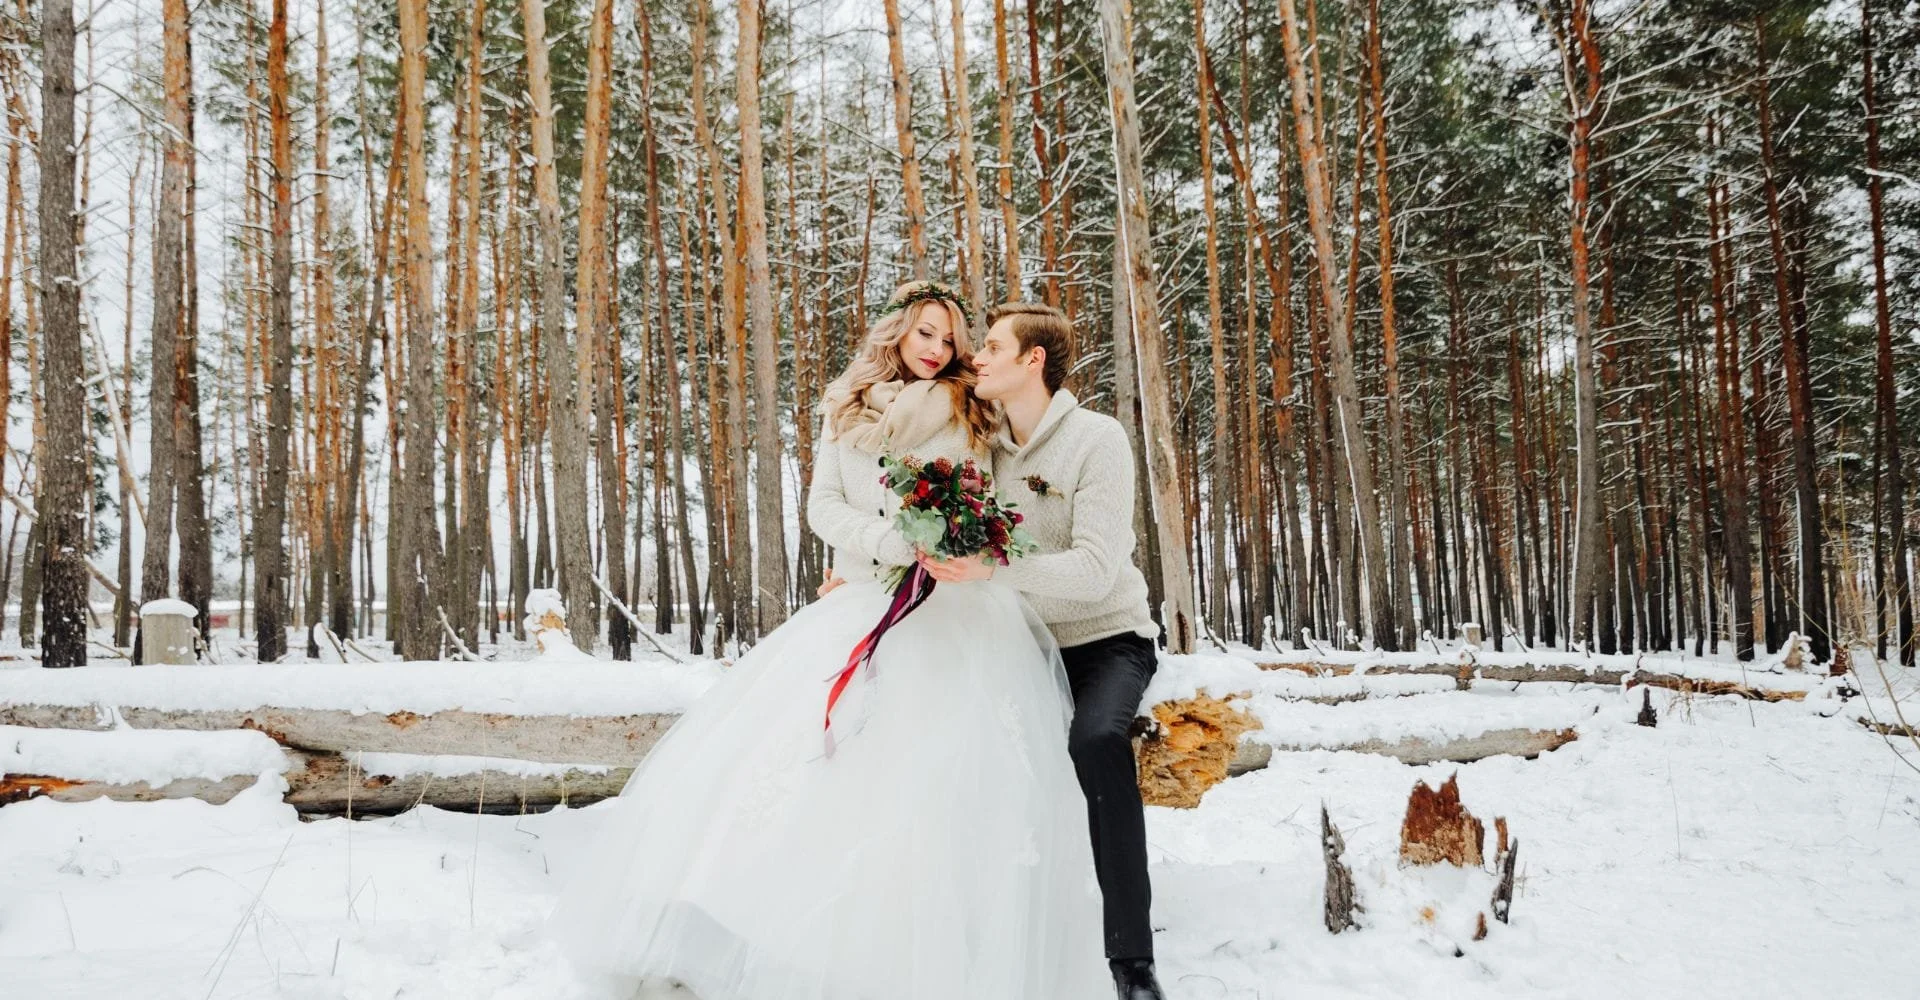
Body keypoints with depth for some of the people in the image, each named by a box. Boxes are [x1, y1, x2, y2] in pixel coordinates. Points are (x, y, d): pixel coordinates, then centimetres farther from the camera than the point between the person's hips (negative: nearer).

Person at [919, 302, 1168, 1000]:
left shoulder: (1098, 439, -16)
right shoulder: (989, 448, 2)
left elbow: (1095, 569, -27)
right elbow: (959, 538, 12)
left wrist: (993, 568, -40)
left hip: (1108, 637, -6)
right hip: (1030, 645, 6)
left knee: (1095, 740, -33)